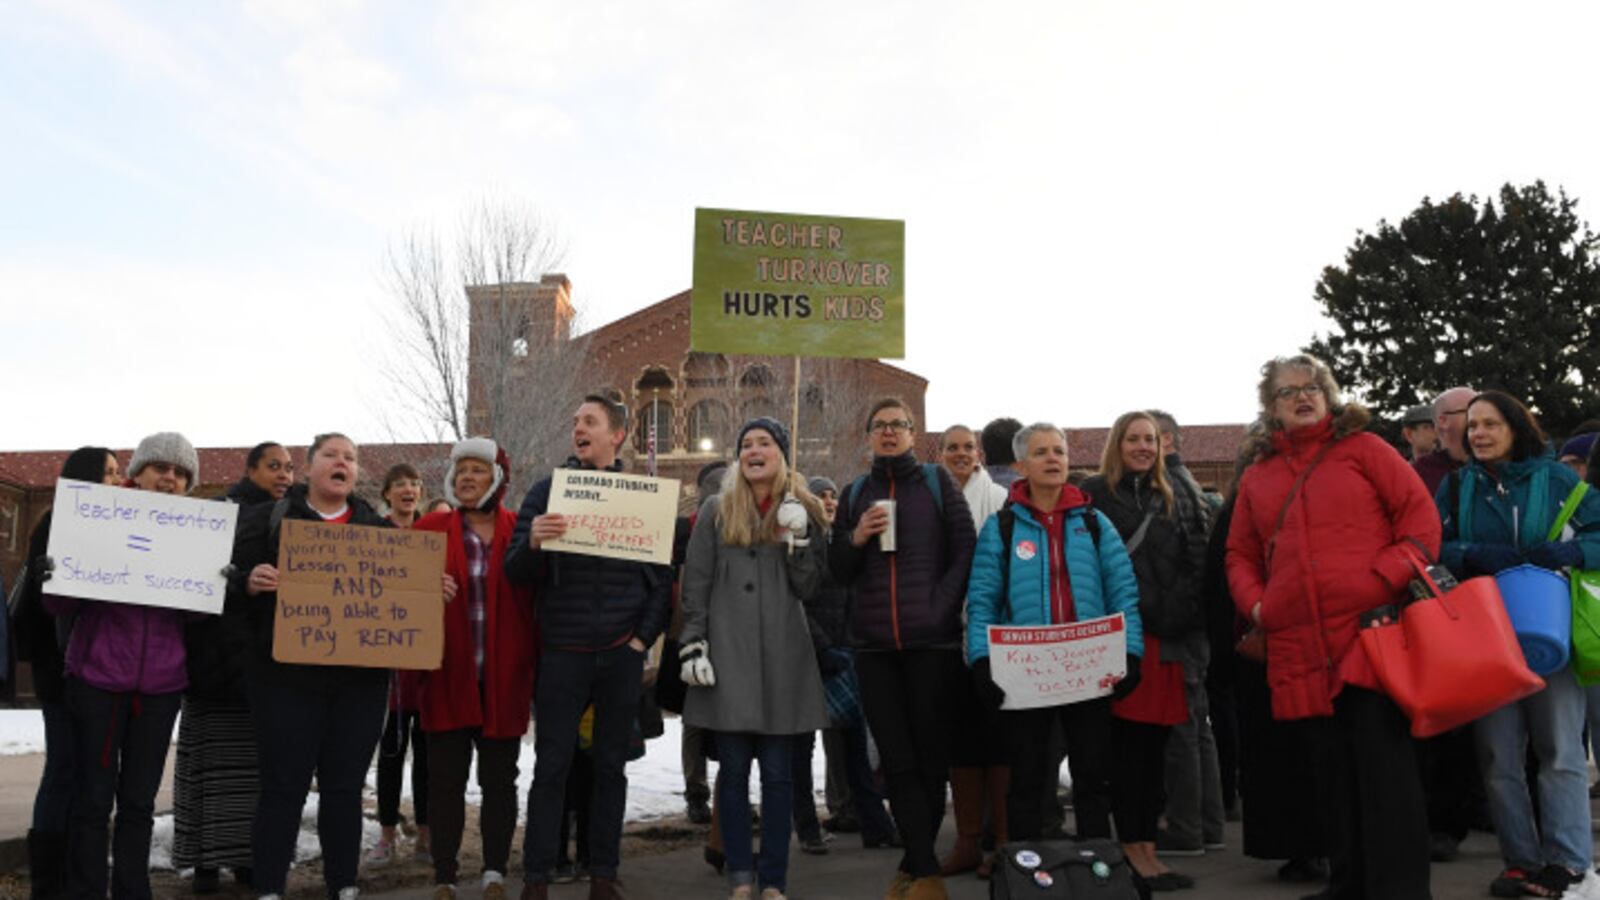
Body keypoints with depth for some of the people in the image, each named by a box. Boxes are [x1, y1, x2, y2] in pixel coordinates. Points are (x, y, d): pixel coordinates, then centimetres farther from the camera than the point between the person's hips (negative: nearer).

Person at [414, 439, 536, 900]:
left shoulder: (520, 531, 2)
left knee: (499, 779, 9)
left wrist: (535, 666, -4)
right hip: (448, 674, 0)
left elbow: (536, 599, 3)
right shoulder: (431, 528, 3)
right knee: (446, 779, 5)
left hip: (504, 677, 0)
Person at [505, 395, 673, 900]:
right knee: (551, 766, 2)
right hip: (562, 653, -1)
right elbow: (516, 573, -1)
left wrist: (644, 638, -3)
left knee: (611, 766, 9)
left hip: (622, 655, 1)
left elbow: (662, 578, 5)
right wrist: (533, 542, -21)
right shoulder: (545, 492, 4)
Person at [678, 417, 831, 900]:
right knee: (734, 772, 3)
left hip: (783, 657, 1)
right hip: (727, 654, 0)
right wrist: (693, 647, -4)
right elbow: (695, 586, 4)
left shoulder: (802, 512, 9)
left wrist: (796, 540, -10)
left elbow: (809, 589, 3)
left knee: (777, 774, 4)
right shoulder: (716, 511, 6)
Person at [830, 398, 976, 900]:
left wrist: (941, 608, -10)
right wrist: (855, 538, -6)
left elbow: (964, 554, 0)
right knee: (896, 760, 2)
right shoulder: (855, 494, 14)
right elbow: (838, 572, 14)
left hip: (932, 641, -3)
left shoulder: (938, 483, 5)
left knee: (930, 755, 3)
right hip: (873, 645, 3)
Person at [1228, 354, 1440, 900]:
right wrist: (1256, 604, 4)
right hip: (1301, 651, 4)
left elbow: (1420, 514, 0)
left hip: (1371, 633, -4)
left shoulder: (1362, 448, 6)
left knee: (1384, 769, -5)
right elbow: (1240, 556, 22)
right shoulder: (1257, 476, 17)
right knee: (1332, 776, 11)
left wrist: (1388, 579, -12)